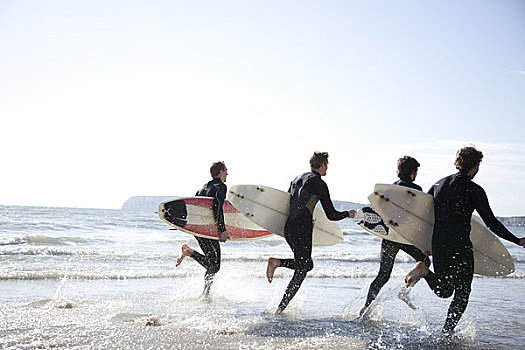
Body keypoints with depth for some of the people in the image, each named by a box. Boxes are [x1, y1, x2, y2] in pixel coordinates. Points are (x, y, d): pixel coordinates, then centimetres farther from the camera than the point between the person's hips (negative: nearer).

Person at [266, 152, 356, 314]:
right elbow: (331, 215, -7)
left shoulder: (297, 179, 17)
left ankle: (276, 262, 0)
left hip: (288, 227, 8)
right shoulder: (319, 183, -7)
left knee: (308, 264, 21)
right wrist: (348, 214, 12)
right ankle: (280, 309, -4)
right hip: (302, 230, -8)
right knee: (300, 273, 0)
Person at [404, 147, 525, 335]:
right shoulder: (474, 190, -8)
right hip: (460, 247, -5)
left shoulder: (440, 184, 10)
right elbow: (491, 222, -11)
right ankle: (446, 334, 2)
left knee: (443, 291, 19)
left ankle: (423, 270, -8)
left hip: (437, 245, 5)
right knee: (461, 294, 9)